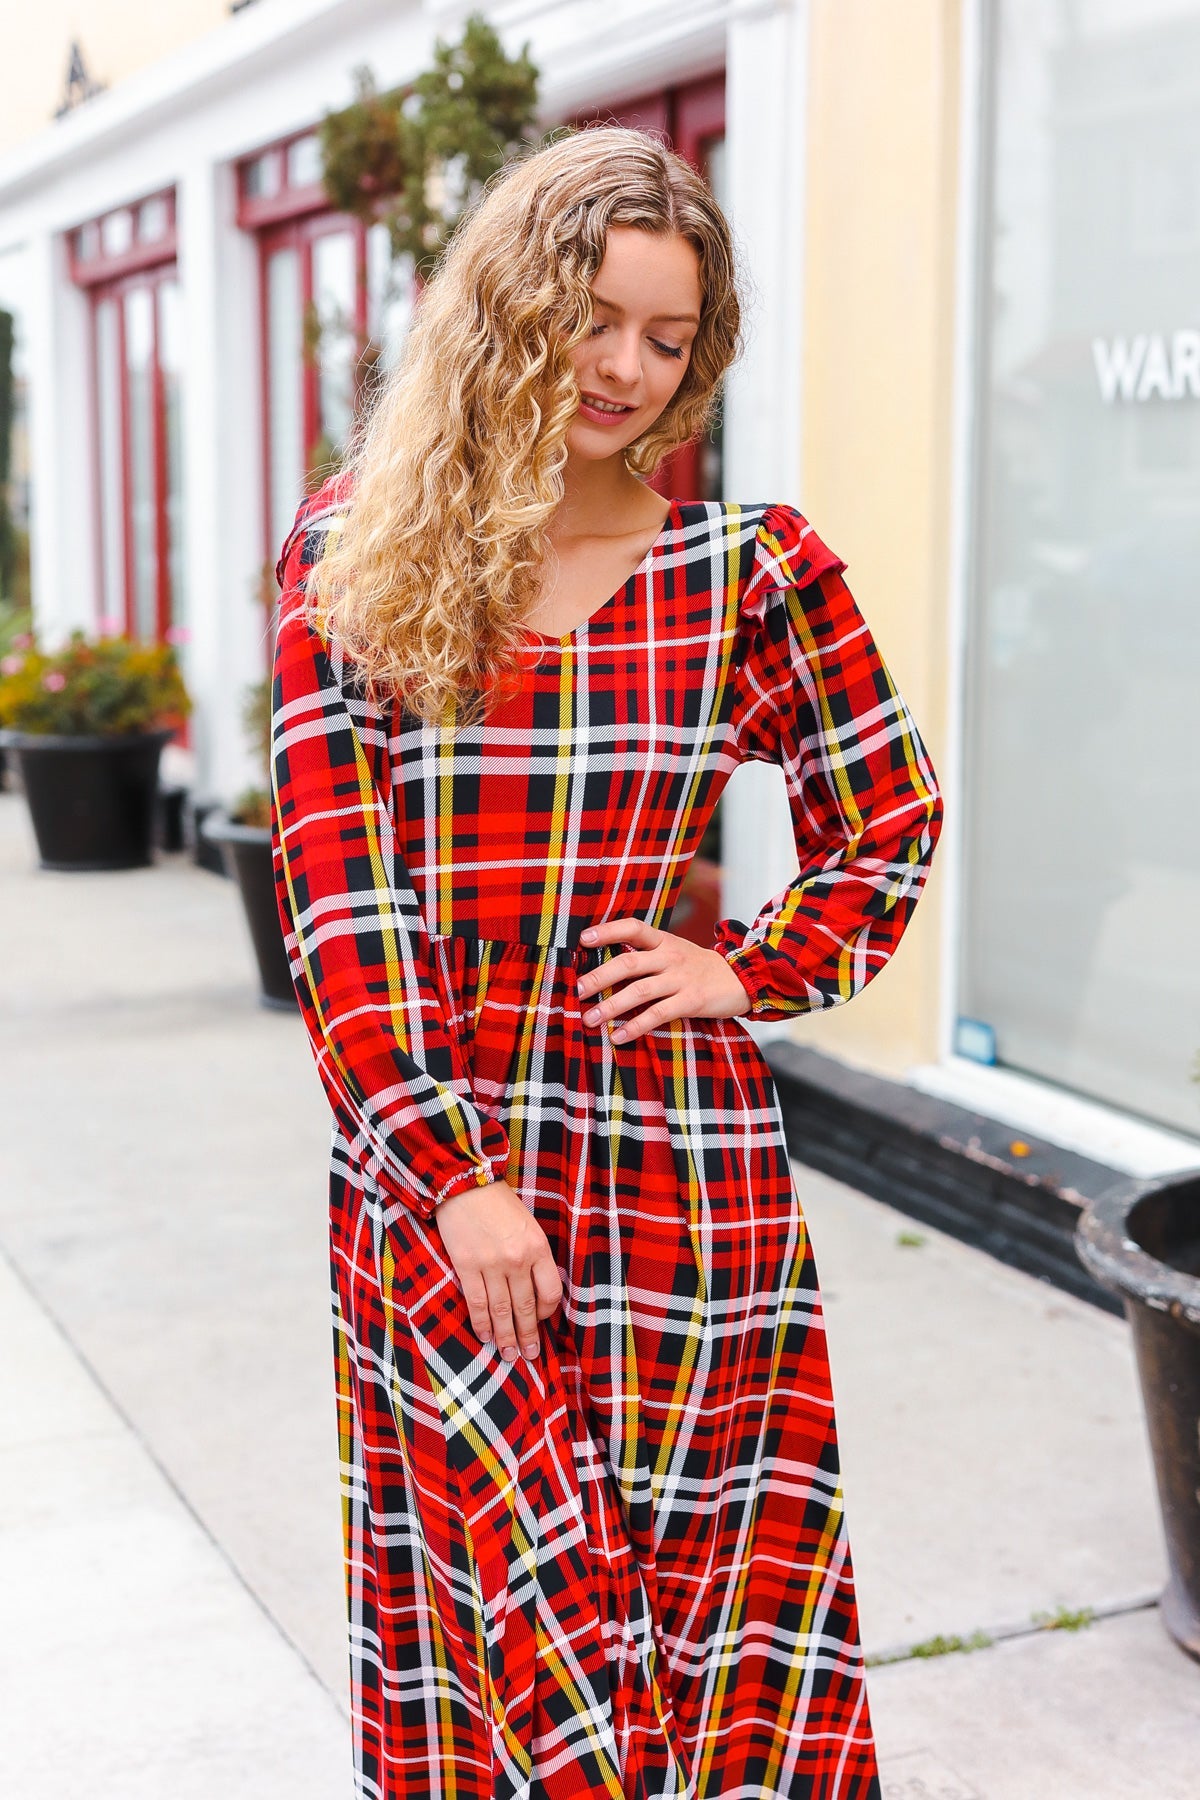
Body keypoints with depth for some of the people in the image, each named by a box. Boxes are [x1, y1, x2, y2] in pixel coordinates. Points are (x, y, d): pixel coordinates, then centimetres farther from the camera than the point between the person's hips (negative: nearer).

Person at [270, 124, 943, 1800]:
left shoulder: (753, 568, 1)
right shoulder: (357, 551, 0)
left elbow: (892, 818, 14)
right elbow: (333, 880, -5)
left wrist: (754, 972, -1)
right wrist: (449, 1172, -12)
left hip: (671, 1139, 0)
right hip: (420, 1139, 0)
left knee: (694, 1574, 8)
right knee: (466, 1575, 8)